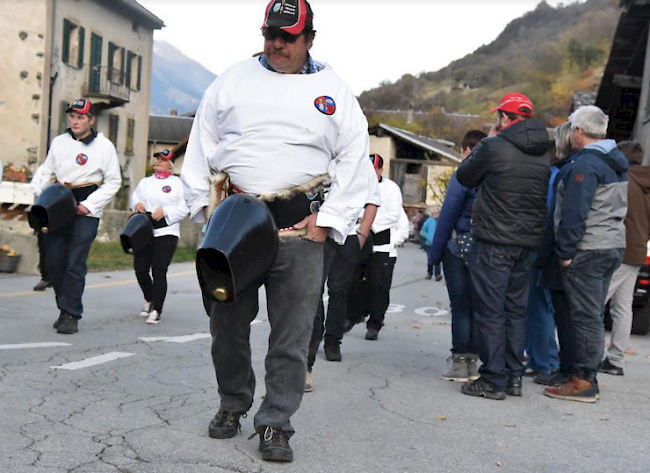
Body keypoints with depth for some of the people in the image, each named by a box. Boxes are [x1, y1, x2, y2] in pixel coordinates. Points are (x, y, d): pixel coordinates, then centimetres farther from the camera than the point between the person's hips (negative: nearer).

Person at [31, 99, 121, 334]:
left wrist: (89, 204, -9)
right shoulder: (59, 142, 11)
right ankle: (65, 308, 20)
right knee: (53, 260, 4)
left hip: (85, 211, -4)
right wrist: (39, 191, -2)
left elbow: (113, 182, 0)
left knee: (75, 264, -10)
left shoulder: (104, 145, -1)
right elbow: (46, 170, 17)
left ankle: (71, 315, -3)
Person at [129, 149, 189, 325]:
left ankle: (156, 310, -3)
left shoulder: (177, 183, 4)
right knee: (140, 269, 2)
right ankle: (149, 300, 28)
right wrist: (137, 204, -10)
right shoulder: (145, 182, 20)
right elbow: (135, 197, 13)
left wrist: (165, 211, -16)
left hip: (166, 233, -4)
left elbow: (184, 209, -3)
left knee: (159, 272, -10)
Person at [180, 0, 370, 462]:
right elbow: (203, 144, 13)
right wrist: (205, 203, 4)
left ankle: (276, 422, 10)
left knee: (292, 332, -1)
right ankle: (233, 403, 28)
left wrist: (329, 219, -3)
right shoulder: (233, 81, 10)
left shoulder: (335, 92, 7)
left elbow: (354, 160, 6)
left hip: (301, 227, -1)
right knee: (228, 320, 9)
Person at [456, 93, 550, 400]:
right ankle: (514, 377, 19)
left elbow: (464, 176, 3)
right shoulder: (543, 153, 9)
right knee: (516, 310, 14)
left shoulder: (493, 147, -11)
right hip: (528, 243, 7)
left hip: (494, 242, -6)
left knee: (490, 311, -1)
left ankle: (493, 381, 1)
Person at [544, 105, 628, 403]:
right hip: (614, 245, 9)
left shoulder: (585, 163, -16)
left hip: (587, 250, -9)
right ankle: (588, 377, 21)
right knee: (593, 315, 14)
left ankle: (583, 383, -1)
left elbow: (575, 213, -21)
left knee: (586, 317, -5)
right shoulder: (617, 161, 14)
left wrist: (565, 251, -15)